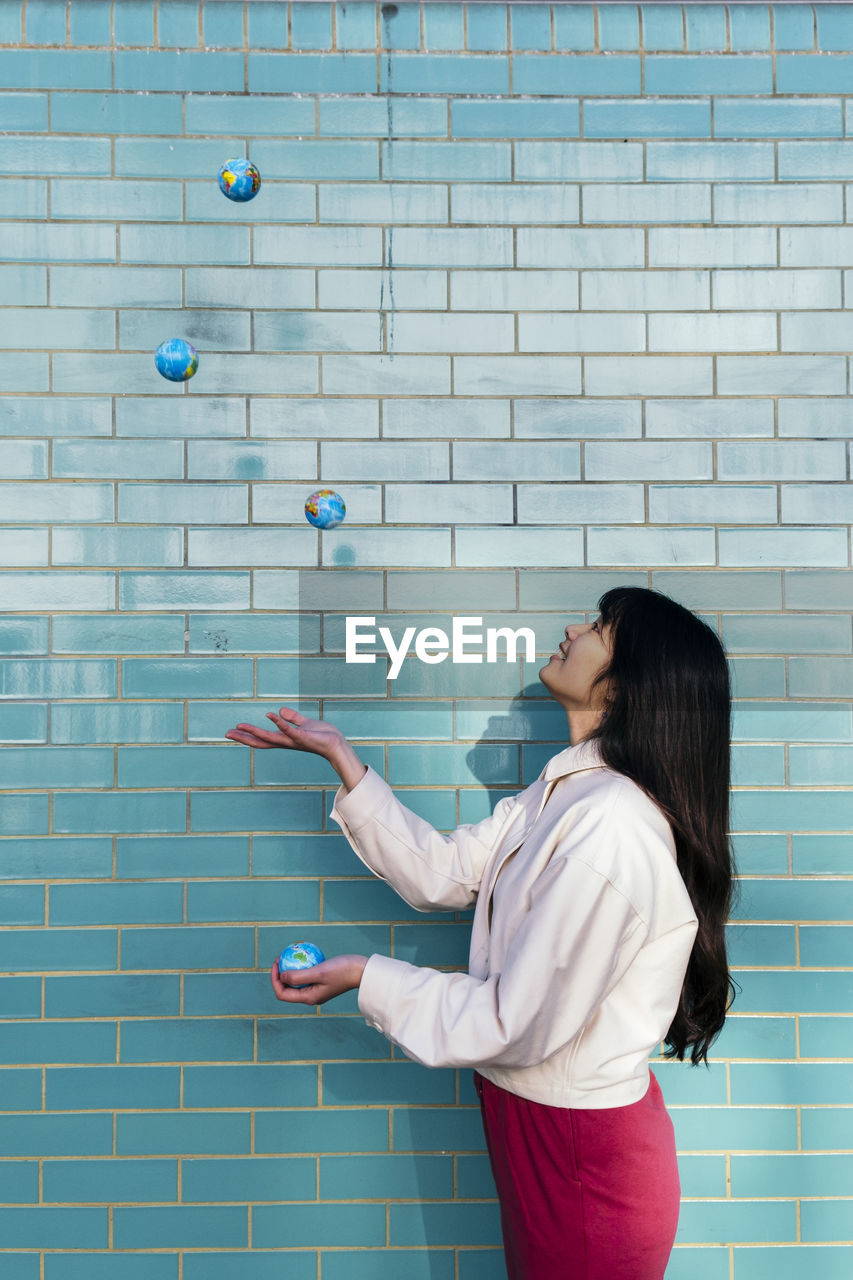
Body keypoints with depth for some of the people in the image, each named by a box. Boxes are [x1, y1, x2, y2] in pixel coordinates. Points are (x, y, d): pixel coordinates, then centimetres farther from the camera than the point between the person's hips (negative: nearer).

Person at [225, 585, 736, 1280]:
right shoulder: (562, 793, 1)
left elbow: (518, 1021, -26)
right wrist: (340, 755, 1)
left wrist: (367, 978, -15)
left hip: (584, 1162, -8)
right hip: (538, 1119, 8)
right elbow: (440, 872, 3)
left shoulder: (608, 829, -30)